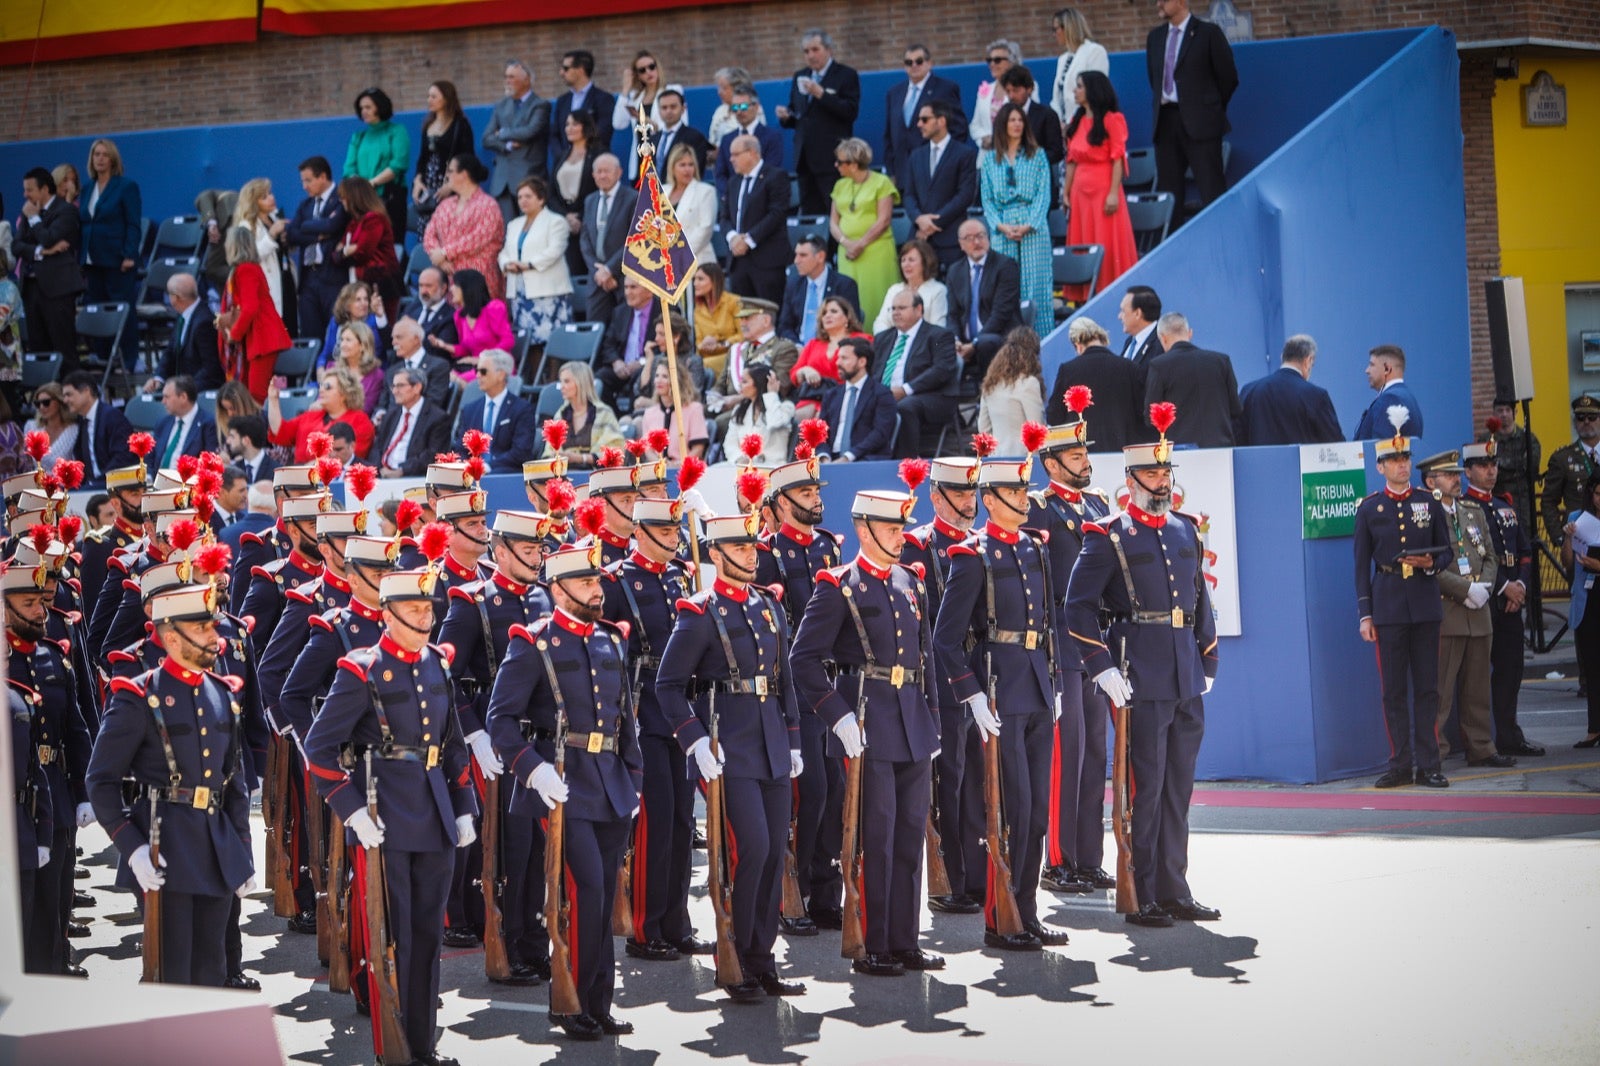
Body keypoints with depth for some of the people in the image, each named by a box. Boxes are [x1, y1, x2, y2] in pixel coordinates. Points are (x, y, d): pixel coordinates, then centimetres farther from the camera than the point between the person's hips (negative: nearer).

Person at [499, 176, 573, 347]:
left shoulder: (555, 222, 2)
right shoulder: (514, 225, 24)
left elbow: (554, 251, -11)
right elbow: (505, 252, 19)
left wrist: (527, 265, -18)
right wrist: (507, 264, -4)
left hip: (547, 291, -6)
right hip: (519, 292, 6)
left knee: (547, 338, -16)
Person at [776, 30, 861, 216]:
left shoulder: (846, 75, 0)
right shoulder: (800, 77, 18)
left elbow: (851, 112, -12)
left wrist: (821, 94, -20)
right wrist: (786, 116, -1)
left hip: (832, 159, -6)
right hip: (805, 158, 6)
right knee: (810, 213, 5)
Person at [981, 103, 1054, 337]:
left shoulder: (1036, 155, 8)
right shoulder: (990, 159, 12)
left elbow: (1043, 194, 1)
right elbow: (986, 199, 8)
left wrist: (1028, 225, -11)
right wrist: (1001, 226, -8)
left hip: (1033, 228, -1)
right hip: (1002, 230, 2)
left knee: (1034, 288, -6)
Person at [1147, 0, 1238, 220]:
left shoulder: (1208, 33, -3)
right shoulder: (1155, 37, 14)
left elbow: (1228, 77, -1)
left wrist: (1211, 108, 5)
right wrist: (1162, 104, 13)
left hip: (1199, 122, -5)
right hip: (1165, 121, 5)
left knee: (1211, 192, -7)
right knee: (1168, 188, 5)